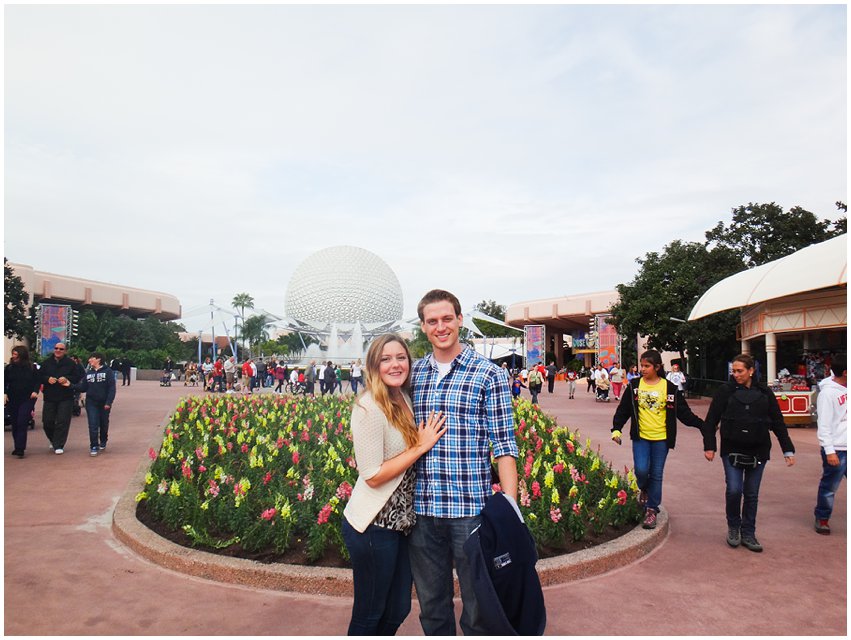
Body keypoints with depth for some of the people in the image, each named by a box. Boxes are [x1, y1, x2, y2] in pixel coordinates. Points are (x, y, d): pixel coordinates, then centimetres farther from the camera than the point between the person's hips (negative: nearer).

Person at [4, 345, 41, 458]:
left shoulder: (32, 368, -1)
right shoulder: (9, 368, 4)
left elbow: (38, 381, 3)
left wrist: (35, 391, -12)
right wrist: (4, 393, -6)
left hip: (27, 399, -3)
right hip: (12, 400, 3)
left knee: (22, 423, -11)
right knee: (15, 424, 9)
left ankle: (20, 449, -12)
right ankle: (18, 447, 21)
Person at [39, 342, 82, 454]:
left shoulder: (70, 363, 1)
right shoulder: (46, 363, 9)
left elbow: (77, 377, 0)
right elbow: (39, 377, 9)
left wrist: (67, 379, -17)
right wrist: (47, 379, -11)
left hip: (65, 398, -3)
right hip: (49, 397, 3)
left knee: (62, 422, -6)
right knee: (47, 421, 6)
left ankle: (59, 446, 1)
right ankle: (53, 440, 31)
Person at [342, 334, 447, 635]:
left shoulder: (404, 399, 5)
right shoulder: (369, 408, -20)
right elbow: (373, 476, -20)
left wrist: (425, 440, -2)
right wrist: (421, 447, -19)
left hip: (401, 522, 8)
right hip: (374, 526, -8)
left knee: (397, 610, 21)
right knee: (369, 615, 12)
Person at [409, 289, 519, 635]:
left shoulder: (488, 374, -5)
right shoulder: (412, 375, 6)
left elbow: (504, 446, -6)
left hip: (471, 507, -3)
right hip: (422, 509, 4)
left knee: (479, 604, 12)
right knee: (431, 604, 19)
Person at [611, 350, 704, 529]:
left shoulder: (670, 388, -2)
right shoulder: (634, 386, 1)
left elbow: (683, 412, 1)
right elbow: (623, 409, 4)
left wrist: (702, 425, -9)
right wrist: (616, 429, -5)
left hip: (661, 439, 0)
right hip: (640, 437, 0)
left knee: (656, 475, 4)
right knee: (641, 470, -11)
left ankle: (651, 509, 18)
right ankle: (643, 490, 23)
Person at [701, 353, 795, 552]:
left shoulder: (764, 393, 2)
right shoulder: (726, 391, -3)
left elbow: (778, 423, 9)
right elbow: (711, 420, -1)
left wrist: (788, 450, 6)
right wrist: (709, 446, -5)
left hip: (758, 451, 2)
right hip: (732, 450, -2)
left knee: (752, 494, 8)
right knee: (734, 490, -10)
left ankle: (748, 534, 21)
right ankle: (733, 527, 15)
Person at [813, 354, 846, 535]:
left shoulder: (845, 389, 8)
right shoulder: (828, 393, -14)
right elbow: (824, 425, -16)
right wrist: (829, 451, -20)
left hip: (847, 448, 7)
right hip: (837, 449, -7)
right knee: (829, 487, 6)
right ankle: (822, 519, 22)